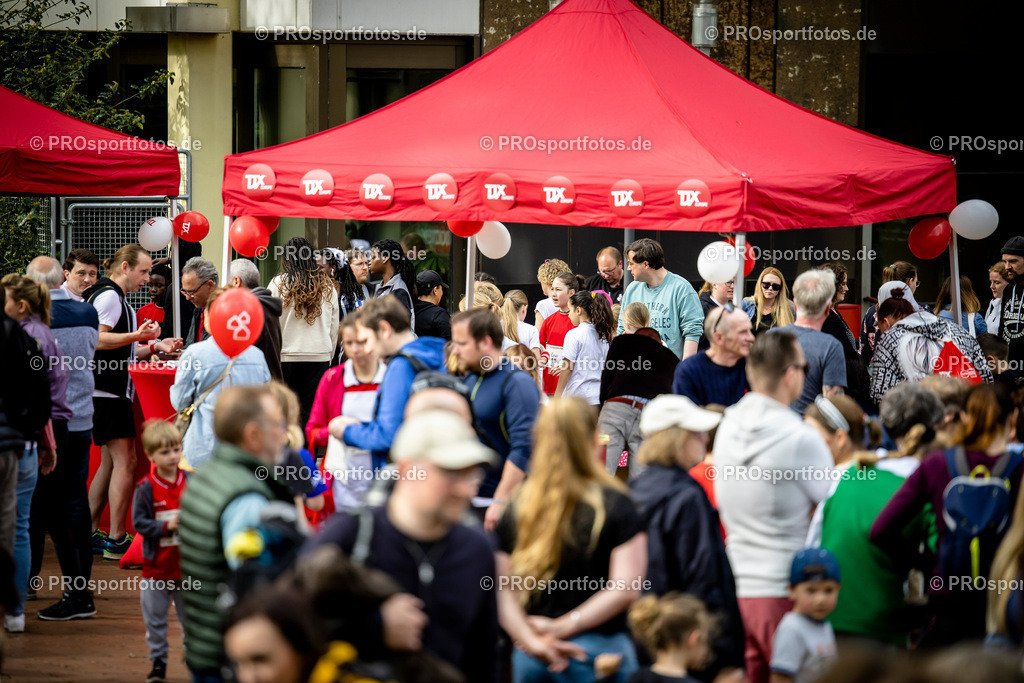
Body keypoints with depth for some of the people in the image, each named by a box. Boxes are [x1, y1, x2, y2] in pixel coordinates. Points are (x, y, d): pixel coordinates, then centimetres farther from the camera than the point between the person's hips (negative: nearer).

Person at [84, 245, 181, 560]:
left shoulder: (115, 297, 22)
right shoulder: (109, 296, -11)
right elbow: (96, 340, -23)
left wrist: (153, 347, 15)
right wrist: (138, 335, -27)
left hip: (111, 391, 11)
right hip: (108, 393, -11)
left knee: (110, 463, 13)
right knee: (125, 463, -10)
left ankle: (87, 533, 15)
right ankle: (116, 540, -10)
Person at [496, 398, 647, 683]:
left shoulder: (516, 508, 6)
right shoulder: (615, 505, -5)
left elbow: (503, 590, 2)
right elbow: (626, 588, -12)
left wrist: (531, 640, -7)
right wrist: (564, 627, -9)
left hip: (528, 660, 4)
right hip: (597, 649, -4)